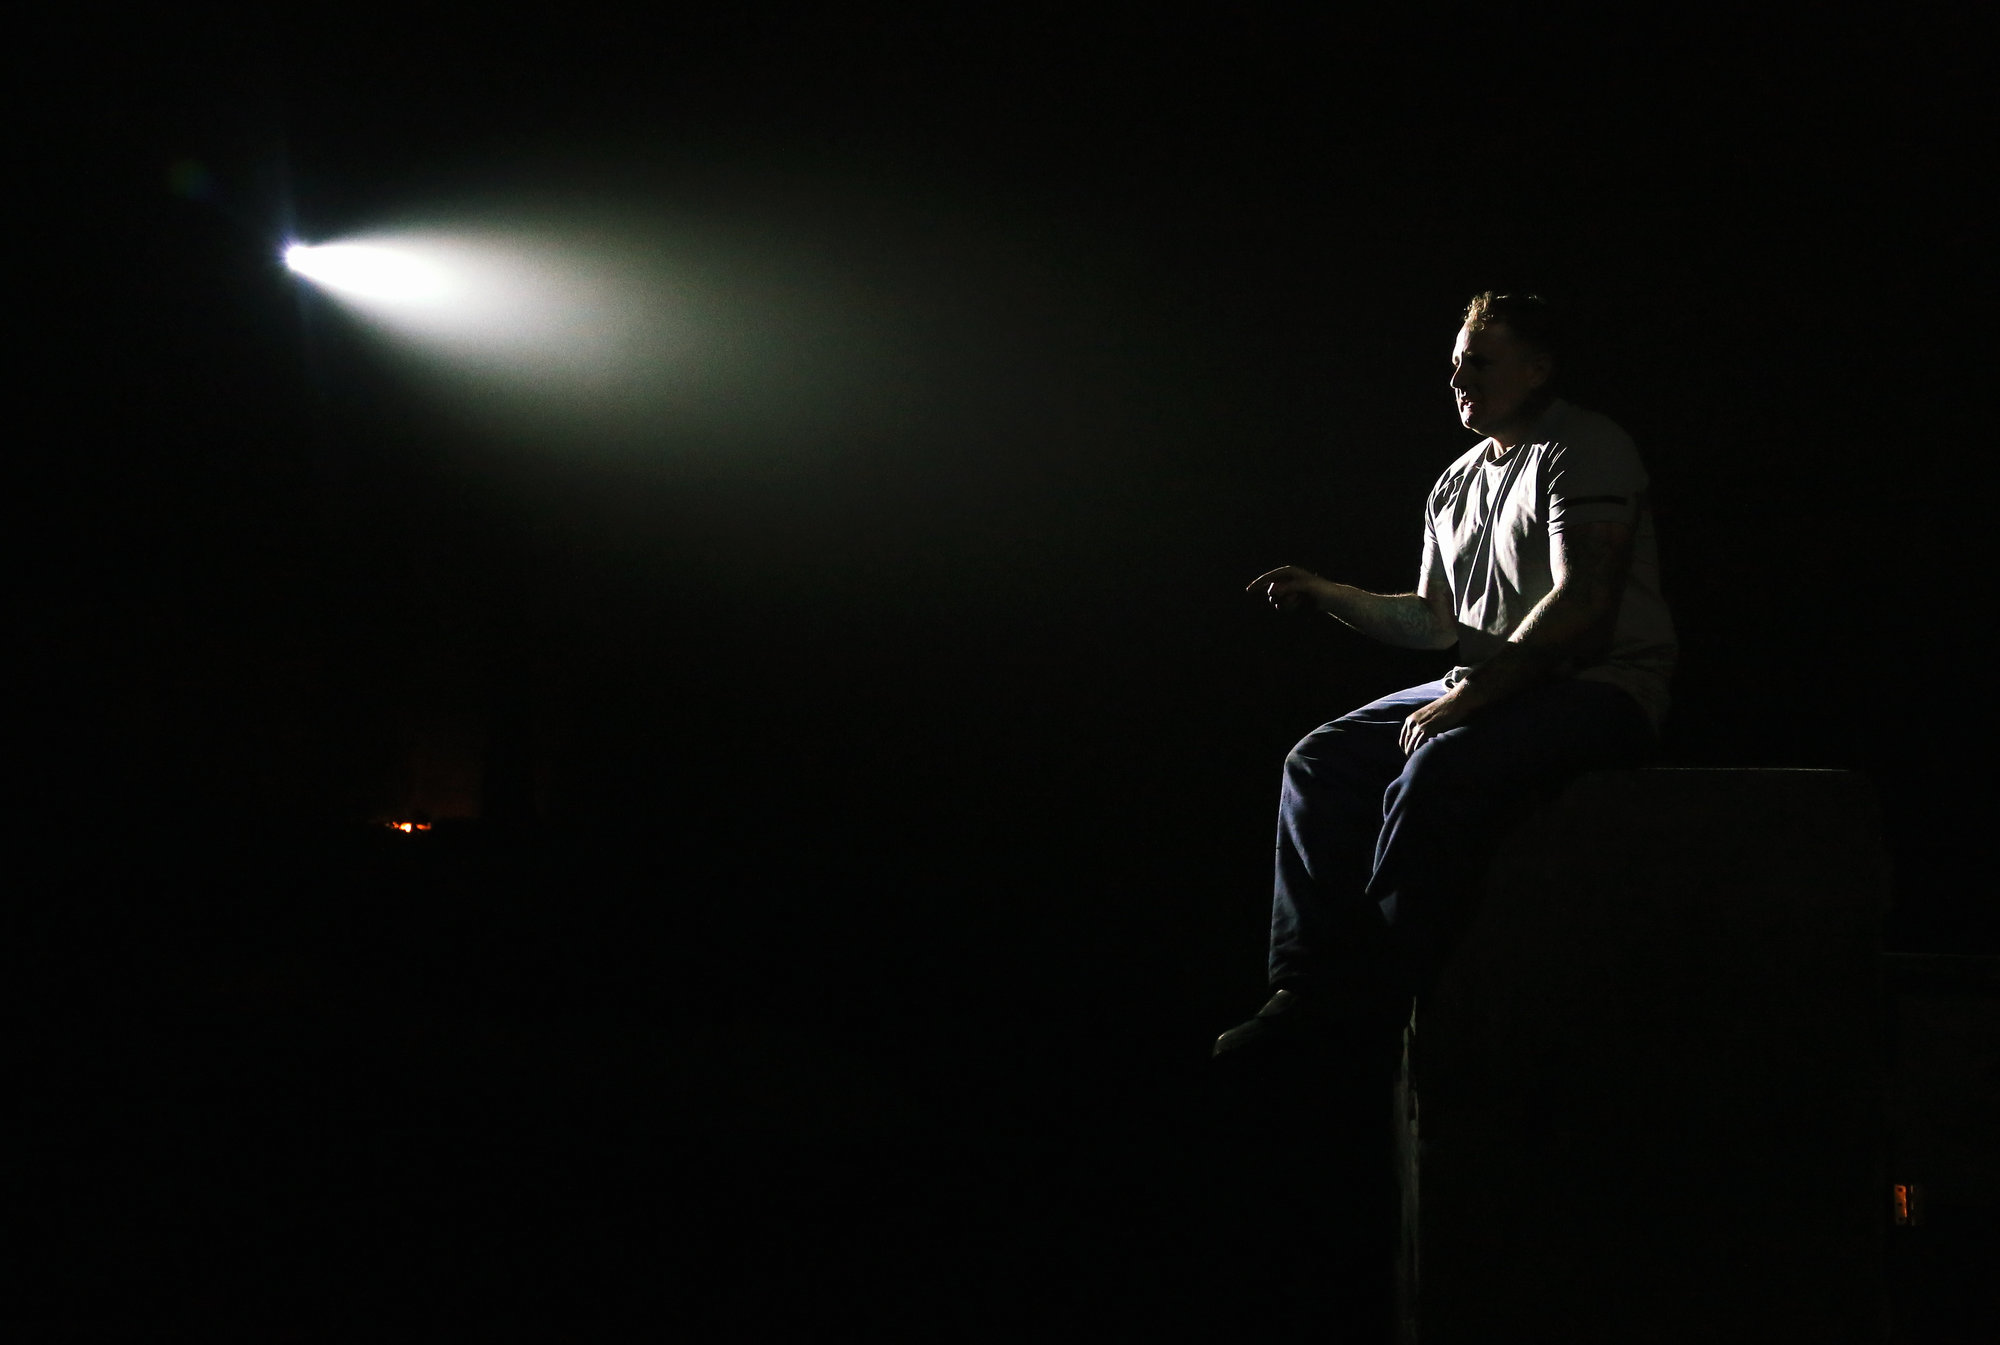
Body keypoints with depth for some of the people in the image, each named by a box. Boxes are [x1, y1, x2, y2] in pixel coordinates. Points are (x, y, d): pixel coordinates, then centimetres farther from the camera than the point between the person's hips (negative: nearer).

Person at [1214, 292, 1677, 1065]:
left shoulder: (1585, 451, -8)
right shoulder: (1456, 484, 18)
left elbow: (1580, 602, -20)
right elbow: (1435, 622, 21)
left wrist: (1468, 696, -23)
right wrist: (1330, 596, 6)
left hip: (1597, 685, -9)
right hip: (1492, 689, 9)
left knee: (1437, 771, -33)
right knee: (1322, 761, -6)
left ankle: (1378, 1006, -27)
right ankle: (1312, 984, -10)